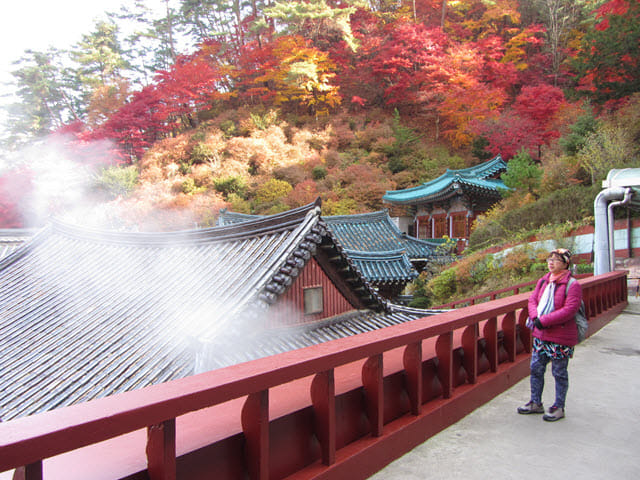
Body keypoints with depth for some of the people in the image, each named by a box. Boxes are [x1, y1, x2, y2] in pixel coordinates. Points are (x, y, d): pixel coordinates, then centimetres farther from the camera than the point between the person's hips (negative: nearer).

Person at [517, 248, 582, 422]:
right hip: (540, 335, 7)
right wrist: (535, 317, -13)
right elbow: (533, 299, 7)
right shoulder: (543, 281, 9)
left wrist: (544, 320, -21)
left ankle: (558, 407, 23)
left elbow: (569, 310, -20)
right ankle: (536, 403, 29)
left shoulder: (572, 285, -12)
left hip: (560, 337, -7)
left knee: (559, 373, 8)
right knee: (536, 369, 14)